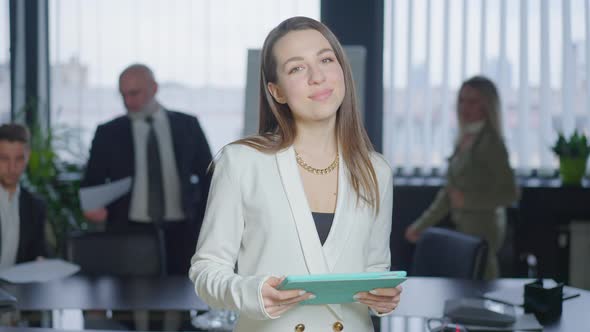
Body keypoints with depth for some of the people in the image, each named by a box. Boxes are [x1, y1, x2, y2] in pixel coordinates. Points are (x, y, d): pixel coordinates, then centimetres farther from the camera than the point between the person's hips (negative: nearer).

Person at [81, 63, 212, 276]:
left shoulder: (187, 125, 7)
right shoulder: (108, 133, 5)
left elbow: (208, 176, 12)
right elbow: (92, 182, 7)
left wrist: (204, 222, 2)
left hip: (181, 232, 1)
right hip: (128, 232, -1)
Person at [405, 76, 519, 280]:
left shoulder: (490, 142, -11)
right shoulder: (464, 140, 12)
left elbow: (510, 193, -13)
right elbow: (449, 193, 18)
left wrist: (468, 200, -18)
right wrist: (421, 225, 17)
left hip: (482, 229, -8)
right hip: (465, 227, 8)